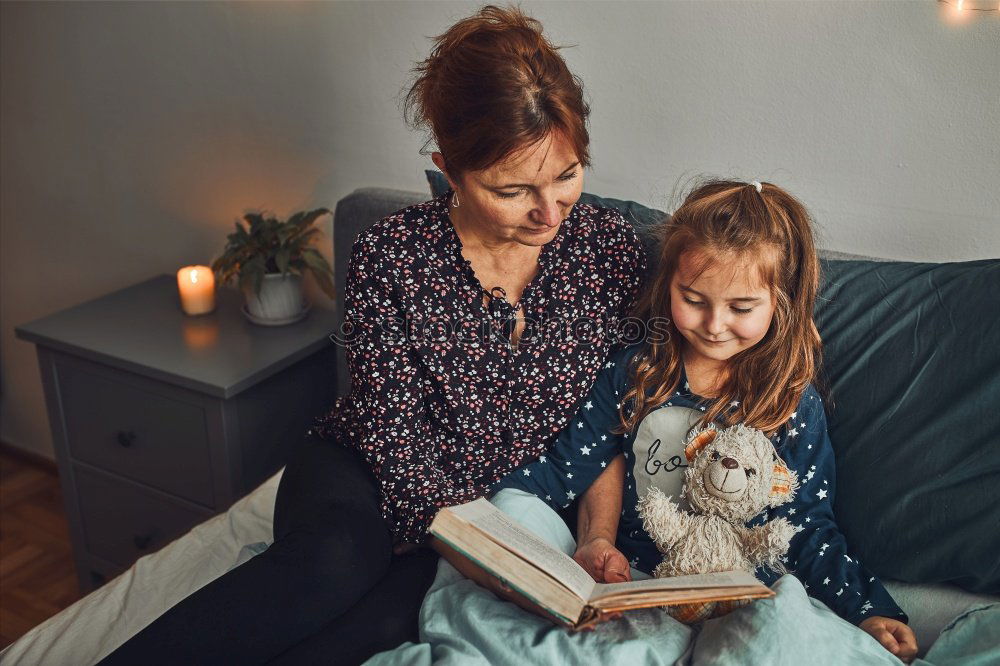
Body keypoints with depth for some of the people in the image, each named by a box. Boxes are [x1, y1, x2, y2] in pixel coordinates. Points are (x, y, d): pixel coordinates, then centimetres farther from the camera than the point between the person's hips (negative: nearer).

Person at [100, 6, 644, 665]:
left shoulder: (611, 244, -7)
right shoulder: (392, 254, -15)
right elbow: (396, 437, -14)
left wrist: (598, 538, -11)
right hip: (365, 473, -1)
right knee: (330, 565, -36)